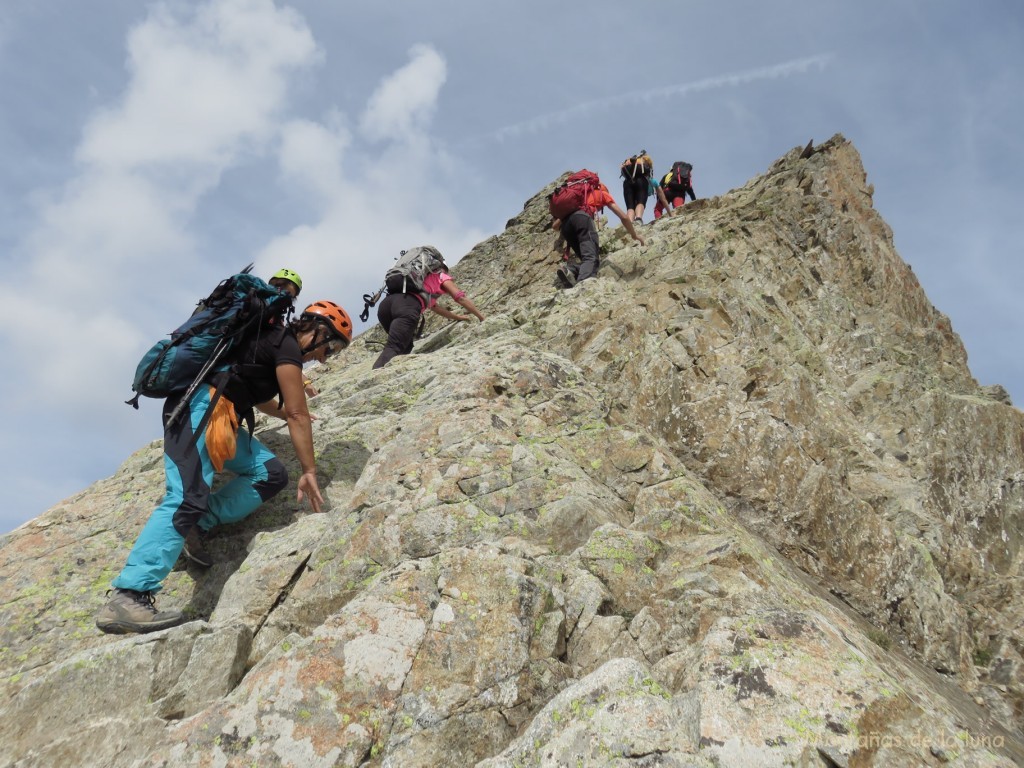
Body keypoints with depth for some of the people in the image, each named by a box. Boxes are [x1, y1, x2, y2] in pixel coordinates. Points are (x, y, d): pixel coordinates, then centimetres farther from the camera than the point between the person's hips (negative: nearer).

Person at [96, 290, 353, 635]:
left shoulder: (273, 338, 24)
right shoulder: (287, 346, -5)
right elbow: (298, 415, -7)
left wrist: (286, 412, 59)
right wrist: (309, 472, -3)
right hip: (199, 406, -11)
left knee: (271, 474, 3)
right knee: (187, 498, -26)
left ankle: (196, 526, -6)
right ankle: (127, 597, -35)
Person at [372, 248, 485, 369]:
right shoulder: (441, 276, 28)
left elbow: (433, 306, 56)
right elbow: (461, 297, 17)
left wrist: (457, 317, 64)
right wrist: (481, 317, 27)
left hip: (386, 303, 7)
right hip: (407, 306, -7)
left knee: (405, 347, 25)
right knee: (393, 348, -20)